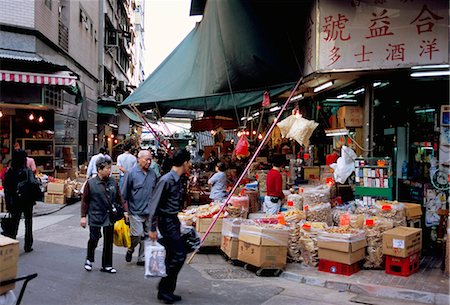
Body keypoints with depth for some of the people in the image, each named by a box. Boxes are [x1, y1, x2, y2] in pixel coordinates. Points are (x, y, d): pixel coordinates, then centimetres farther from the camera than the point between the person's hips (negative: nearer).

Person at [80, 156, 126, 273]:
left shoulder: (113, 182, 1)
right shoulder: (91, 183, -10)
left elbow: (119, 198, 8)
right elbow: (85, 201, -4)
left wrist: (125, 210, 3)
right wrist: (83, 216, -5)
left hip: (109, 216, 4)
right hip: (95, 217, -4)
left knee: (108, 242, 10)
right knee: (94, 239, 5)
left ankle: (107, 265, 22)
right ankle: (89, 260, 34)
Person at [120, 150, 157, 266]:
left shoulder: (152, 174, 7)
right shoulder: (131, 173, -8)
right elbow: (124, 193, -5)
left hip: (150, 212, 5)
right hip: (136, 211, -5)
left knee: (146, 236, 9)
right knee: (137, 235, -7)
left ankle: (142, 258, 22)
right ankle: (130, 250, 23)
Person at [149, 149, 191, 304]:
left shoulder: (178, 180, 7)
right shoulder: (166, 180, -19)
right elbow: (155, 204, -18)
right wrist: (153, 229, -17)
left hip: (174, 221, 9)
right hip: (166, 221, -9)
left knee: (172, 256, 14)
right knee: (179, 254, -8)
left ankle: (166, 291, 26)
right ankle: (164, 289, 5)